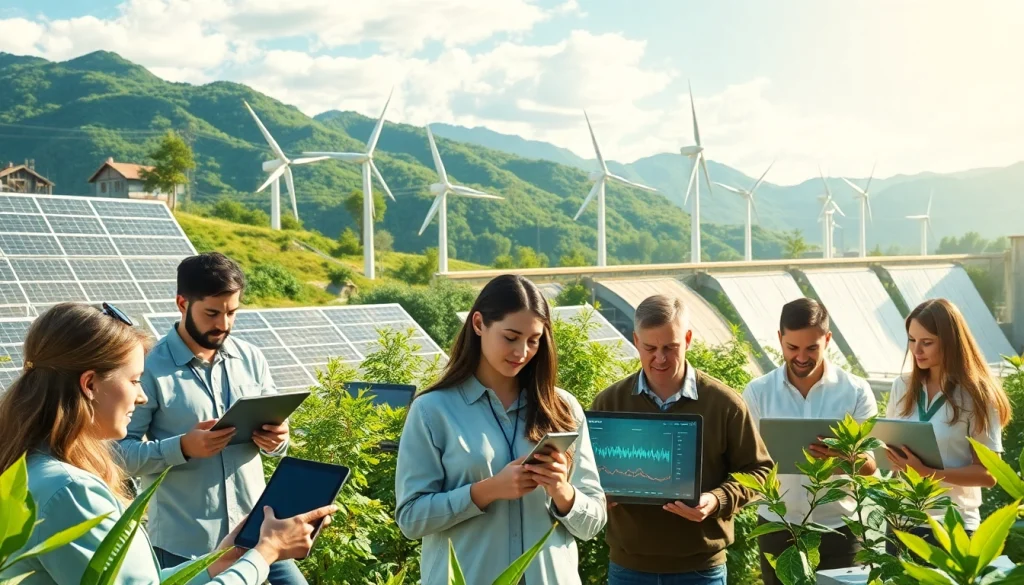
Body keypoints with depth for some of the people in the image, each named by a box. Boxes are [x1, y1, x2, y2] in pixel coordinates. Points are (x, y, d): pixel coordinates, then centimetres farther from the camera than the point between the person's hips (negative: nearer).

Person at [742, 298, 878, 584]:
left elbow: (871, 465, -6)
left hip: (839, 527, -1)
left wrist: (845, 456, -29)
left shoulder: (856, 391, -4)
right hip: (778, 527, 1)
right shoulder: (758, 392, -1)